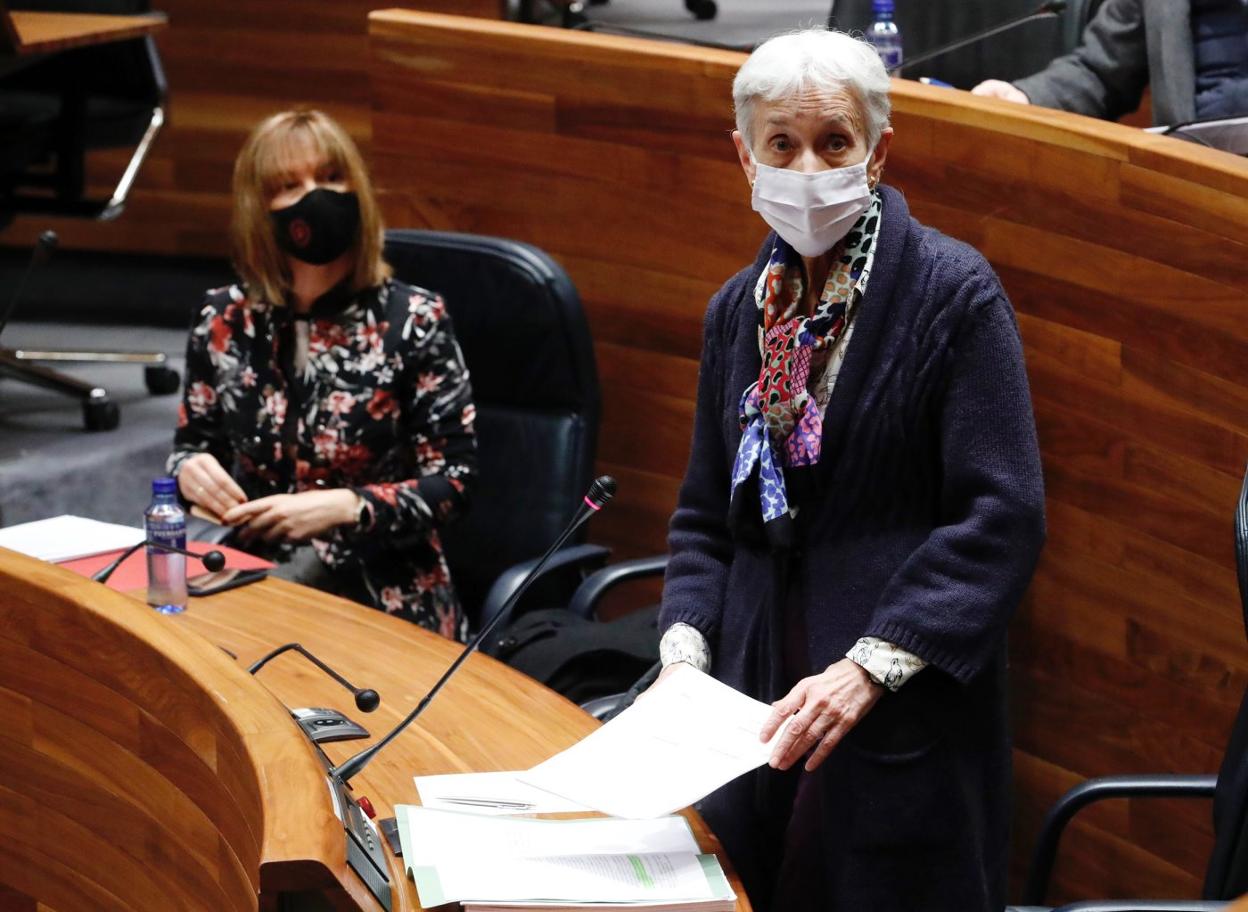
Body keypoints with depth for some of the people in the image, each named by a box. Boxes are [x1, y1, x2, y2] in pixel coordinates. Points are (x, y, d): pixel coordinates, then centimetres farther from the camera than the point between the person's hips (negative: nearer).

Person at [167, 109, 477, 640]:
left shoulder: (413, 321, -3)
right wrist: (189, 469, -8)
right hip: (253, 570, 3)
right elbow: (192, 443, 18)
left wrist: (344, 506, -21)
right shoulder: (224, 322, 6)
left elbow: (454, 480, -5)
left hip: (387, 597, -3)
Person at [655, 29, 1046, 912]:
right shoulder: (739, 309, 11)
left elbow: (1001, 518, -15)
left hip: (906, 719, -5)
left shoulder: (954, 292, -9)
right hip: (757, 708, 5)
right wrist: (685, 645, -3)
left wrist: (869, 668, -22)